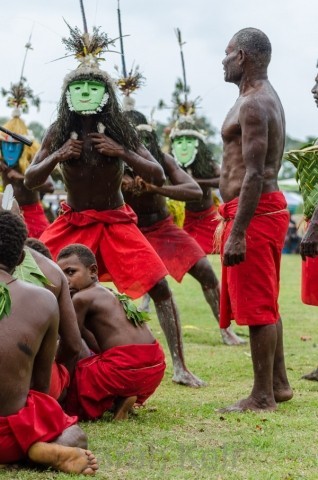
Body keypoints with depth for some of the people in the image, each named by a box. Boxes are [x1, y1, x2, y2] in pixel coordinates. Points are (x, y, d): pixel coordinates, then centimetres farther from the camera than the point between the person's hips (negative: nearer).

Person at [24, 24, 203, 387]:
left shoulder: (120, 132, -7)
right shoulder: (59, 133, -4)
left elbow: (158, 177, -10)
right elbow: (30, 180, -3)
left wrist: (121, 153, -25)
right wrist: (56, 158, -22)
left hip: (116, 223, -1)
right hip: (72, 223, 1)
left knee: (160, 286, -12)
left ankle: (179, 366, -5)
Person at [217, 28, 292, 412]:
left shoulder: (253, 105, -16)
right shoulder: (266, 99, 17)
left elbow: (254, 175, -23)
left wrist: (237, 233, -26)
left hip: (254, 212, -11)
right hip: (269, 208, 11)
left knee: (257, 307, -6)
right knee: (264, 305, 16)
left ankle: (262, 397, -1)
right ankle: (278, 384, 24)